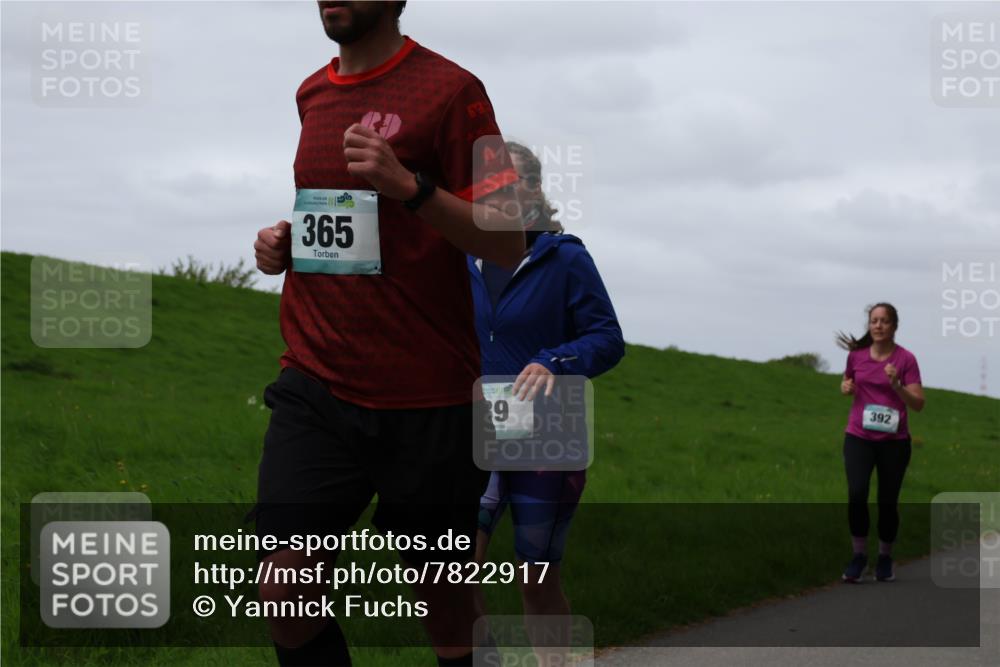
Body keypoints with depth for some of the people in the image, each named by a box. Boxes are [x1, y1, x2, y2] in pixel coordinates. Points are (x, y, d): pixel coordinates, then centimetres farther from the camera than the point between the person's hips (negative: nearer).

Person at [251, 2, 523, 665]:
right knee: (284, 593, -7)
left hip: (427, 399, -5)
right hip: (315, 386, 5)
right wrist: (284, 240, 10)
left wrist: (410, 186, -24)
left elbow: (508, 243, -10)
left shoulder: (450, 90, -6)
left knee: (448, 611, 5)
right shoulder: (312, 94, 14)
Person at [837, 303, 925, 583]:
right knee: (856, 494, -18)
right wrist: (846, 387, -2)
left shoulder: (906, 359, -6)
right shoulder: (856, 354, 3)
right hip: (858, 437, 1)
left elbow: (918, 404, -8)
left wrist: (896, 385, -24)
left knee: (888, 502, 4)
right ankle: (859, 555, -3)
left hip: (893, 441, -1)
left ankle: (885, 559, 25)